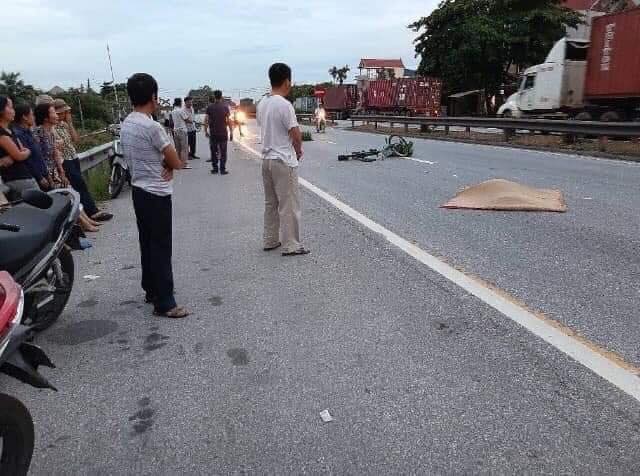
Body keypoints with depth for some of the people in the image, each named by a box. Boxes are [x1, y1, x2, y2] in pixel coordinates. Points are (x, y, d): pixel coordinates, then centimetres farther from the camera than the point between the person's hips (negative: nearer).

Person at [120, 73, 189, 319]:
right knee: (161, 248, -5)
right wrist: (169, 163, 6)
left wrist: (164, 163, -5)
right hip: (157, 194, -9)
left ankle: (151, 290, 28)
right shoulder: (152, 127, -19)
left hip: (139, 190, 9)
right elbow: (176, 162, -14)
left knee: (147, 243, 16)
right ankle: (164, 303, -1)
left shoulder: (126, 125, 8)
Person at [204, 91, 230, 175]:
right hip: (223, 133, -1)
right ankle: (222, 169, 2)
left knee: (213, 151, 10)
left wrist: (206, 131, 4)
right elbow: (228, 120, -5)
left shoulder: (210, 107, -1)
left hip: (213, 133, 1)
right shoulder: (225, 107, -3)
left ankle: (215, 168, 12)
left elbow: (206, 120, -4)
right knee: (223, 152, 4)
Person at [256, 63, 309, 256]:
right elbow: (296, 135, -17)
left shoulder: (262, 104, 9)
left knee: (271, 203, 15)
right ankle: (291, 245, 3)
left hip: (267, 159, 8)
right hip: (284, 160, -8)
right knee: (289, 204, -2)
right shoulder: (284, 105, -16)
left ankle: (270, 241, 23)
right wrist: (298, 151, 4)